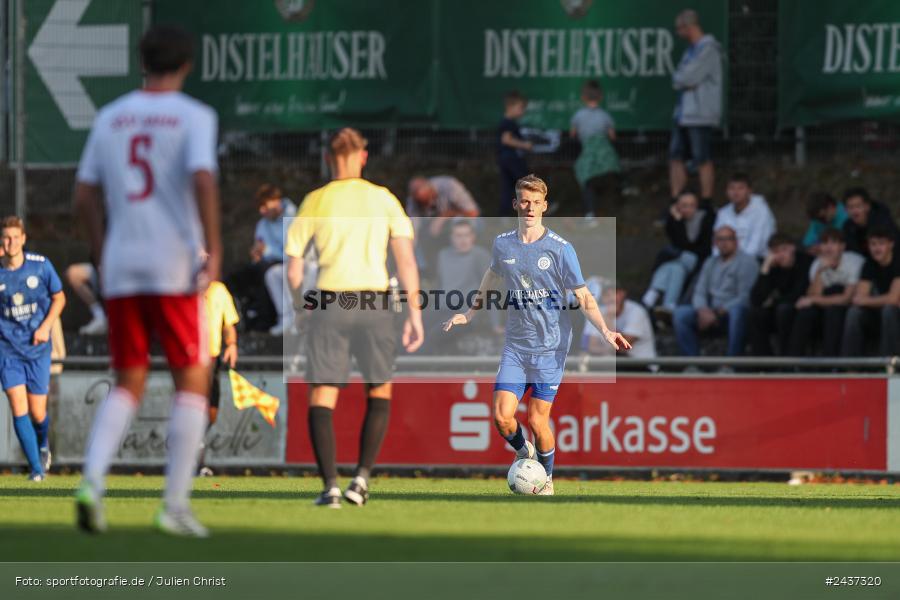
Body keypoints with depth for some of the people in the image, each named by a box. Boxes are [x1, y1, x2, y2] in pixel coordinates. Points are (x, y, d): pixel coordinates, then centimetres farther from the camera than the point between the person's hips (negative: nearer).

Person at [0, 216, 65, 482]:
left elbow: (59, 297, 6)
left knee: (38, 413, 3)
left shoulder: (41, 265, -5)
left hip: (37, 347, 0)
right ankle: (37, 469, -4)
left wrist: (45, 326, -5)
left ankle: (43, 445, 38)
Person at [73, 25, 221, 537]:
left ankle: (93, 480, -12)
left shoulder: (110, 117, 11)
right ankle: (176, 505, -2)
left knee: (128, 386, 12)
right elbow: (203, 179, -19)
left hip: (122, 269, 4)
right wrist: (213, 250, -16)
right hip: (175, 267, -4)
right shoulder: (195, 117, -3)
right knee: (193, 381, 5)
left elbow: (86, 195, 12)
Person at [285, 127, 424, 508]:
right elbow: (406, 258, -2)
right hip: (375, 303, 1)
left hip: (330, 303, -1)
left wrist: (303, 305, 22)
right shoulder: (384, 199, 6)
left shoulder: (315, 202, 4)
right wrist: (414, 313, 0)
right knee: (380, 391, 18)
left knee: (321, 397, 3)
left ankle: (330, 485, -11)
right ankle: (362, 476, 4)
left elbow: (293, 269, 5)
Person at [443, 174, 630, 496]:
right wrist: (471, 313, 28)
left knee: (537, 421, -4)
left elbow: (583, 297, -5)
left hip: (551, 347, -3)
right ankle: (523, 452, 24)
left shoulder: (560, 249, -8)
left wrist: (605, 330, -19)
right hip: (515, 346, 3)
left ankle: (547, 479, 20)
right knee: (502, 416, -9)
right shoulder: (503, 244, 3)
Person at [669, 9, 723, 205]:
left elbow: (687, 78, -18)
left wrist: (679, 78, 1)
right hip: (683, 113, 9)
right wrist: (682, 80, -5)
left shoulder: (708, 49, -12)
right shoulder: (691, 50, 18)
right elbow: (678, 79, 15)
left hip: (700, 115, -9)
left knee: (703, 161, -5)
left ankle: (706, 206, -1)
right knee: (676, 158, 8)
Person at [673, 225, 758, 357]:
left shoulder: (747, 262, -1)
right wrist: (703, 310, -11)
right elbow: (699, 293, 11)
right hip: (710, 312, 5)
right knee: (681, 313, -19)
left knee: (737, 311, -41)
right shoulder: (711, 263, 18)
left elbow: (745, 298, -10)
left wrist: (721, 311, -16)